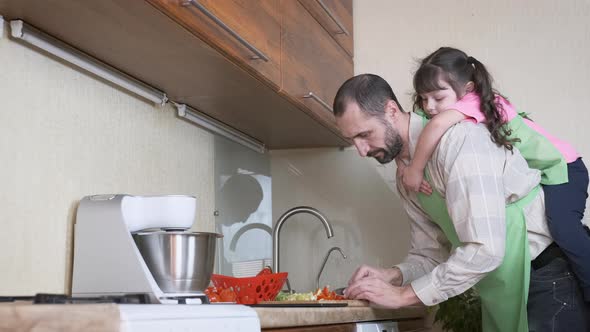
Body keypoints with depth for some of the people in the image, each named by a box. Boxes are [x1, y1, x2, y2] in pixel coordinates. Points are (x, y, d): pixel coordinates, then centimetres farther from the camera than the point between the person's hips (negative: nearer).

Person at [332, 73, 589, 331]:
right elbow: (431, 252, 11)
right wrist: (392, 276, -10)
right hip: (504, 290, 8)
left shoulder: (457, 138, -23)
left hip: (549, 278, -8)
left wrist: (403, 294, -23)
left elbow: (485, 250, -29)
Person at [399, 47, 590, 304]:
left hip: (561, 167, -9)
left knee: (561, 226, -29)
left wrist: (416, 168, -39)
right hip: (529, 176, 9)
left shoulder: (473, 102, -30)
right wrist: (404, 165, -23)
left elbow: (439, 124, -48)